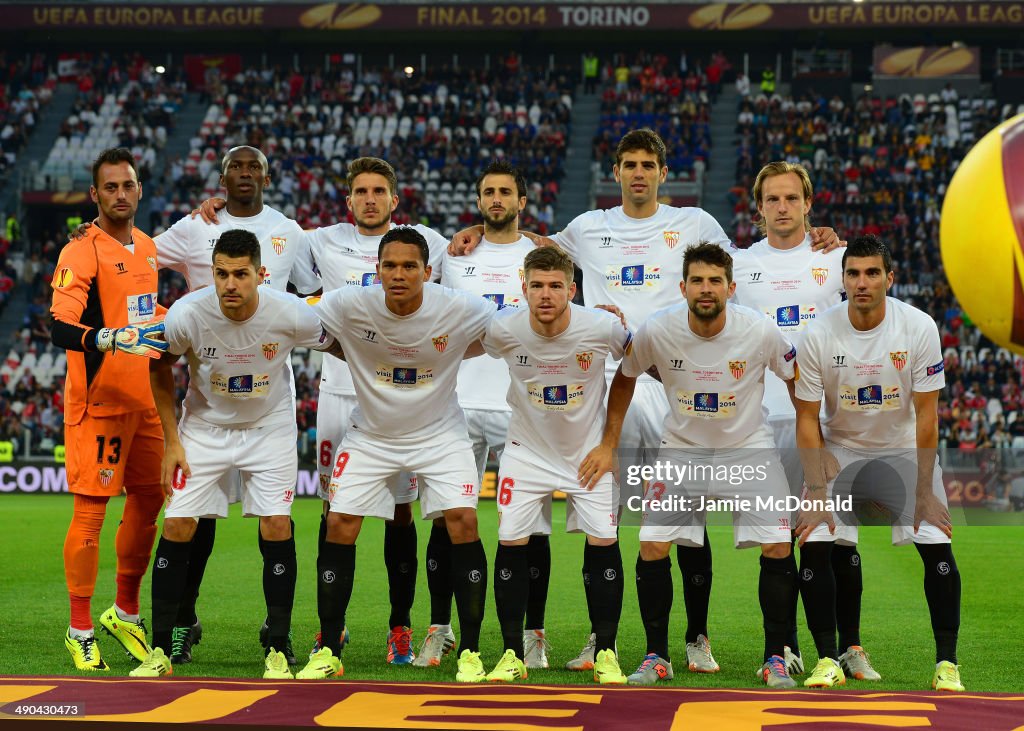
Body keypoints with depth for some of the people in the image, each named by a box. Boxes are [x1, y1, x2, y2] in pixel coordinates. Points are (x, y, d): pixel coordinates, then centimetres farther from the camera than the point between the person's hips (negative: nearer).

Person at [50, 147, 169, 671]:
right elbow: (61, 329, -23)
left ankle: (126, 614, 26)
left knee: (148, 502, 12)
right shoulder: (80, 253, -12)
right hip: (98, 400, -8)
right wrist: (113, 339, -36)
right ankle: (80, 630, 3)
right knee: (91, 510, -5)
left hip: (146, 397, 8)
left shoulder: (148, 247, 13)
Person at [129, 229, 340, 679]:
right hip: (204, 426, 1)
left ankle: (276, 651, 0)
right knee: (177, 526, -6)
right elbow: (160, 371, -4)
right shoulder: (186, 314, -24)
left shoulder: (291, 314, -26)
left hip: (270, 427, -1)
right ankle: (160, 651, 4)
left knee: (276, 525, -12)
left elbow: (340, 348, -4)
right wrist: (171, 441, -4)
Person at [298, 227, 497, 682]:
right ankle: (328, 652, 6)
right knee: (339, 526, -7)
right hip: (371, 434, 1)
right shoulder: (349, 306, -20)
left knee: (463, 523, -15)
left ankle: (469, 652, -2)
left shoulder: (459, 310, -20)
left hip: (439, 432, -1)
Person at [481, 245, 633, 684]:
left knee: (604, 544, -7)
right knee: (510, 544, -6)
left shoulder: (604, 328, -20)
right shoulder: (503, 330, -19)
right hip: (527, 450, 1)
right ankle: (512, 654, 6)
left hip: (588, 451, 0)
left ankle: (605, 654, 8)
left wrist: (609, 443, -2)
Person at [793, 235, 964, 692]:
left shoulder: (919, 328, -18)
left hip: (905, 449, -1)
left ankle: (946, 662, -3)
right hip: (840, 451, 1)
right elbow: (808, 419, -10)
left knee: (937, 547, -15)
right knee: (817, 545, -16)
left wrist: (924, 493, -15)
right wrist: (817, 495, -15)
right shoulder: (819, 335, -16)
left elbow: (926, 415, -13)